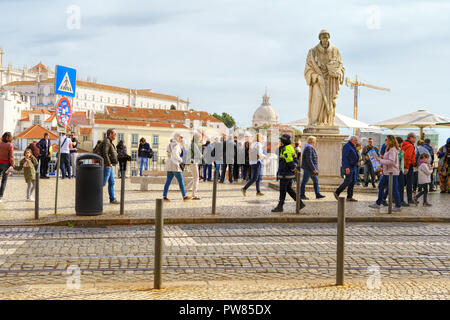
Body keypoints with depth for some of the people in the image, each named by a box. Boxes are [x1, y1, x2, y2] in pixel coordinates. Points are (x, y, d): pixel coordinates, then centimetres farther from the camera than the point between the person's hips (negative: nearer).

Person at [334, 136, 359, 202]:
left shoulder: (353, 147, 19)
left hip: (352, 167, 10)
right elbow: (345, 157, -20)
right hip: (348, 167, -10)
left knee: (352, 182, 6)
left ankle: (349, 197, 8)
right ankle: (337, 193, -2)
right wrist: (347, 167, -27)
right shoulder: (347, 146, -12)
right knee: (348, 181, -12)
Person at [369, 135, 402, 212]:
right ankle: (378, 204, 18)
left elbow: (391, 161, -26)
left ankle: (398, 206, 8)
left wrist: (381, 160, -19)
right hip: (386, 172, 10)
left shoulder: (393, 150, -17)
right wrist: (383, 158, 7)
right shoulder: (388, 149, 15)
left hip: (392, 173, -10)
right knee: (381, 186, 11)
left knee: (394, 189, -2)